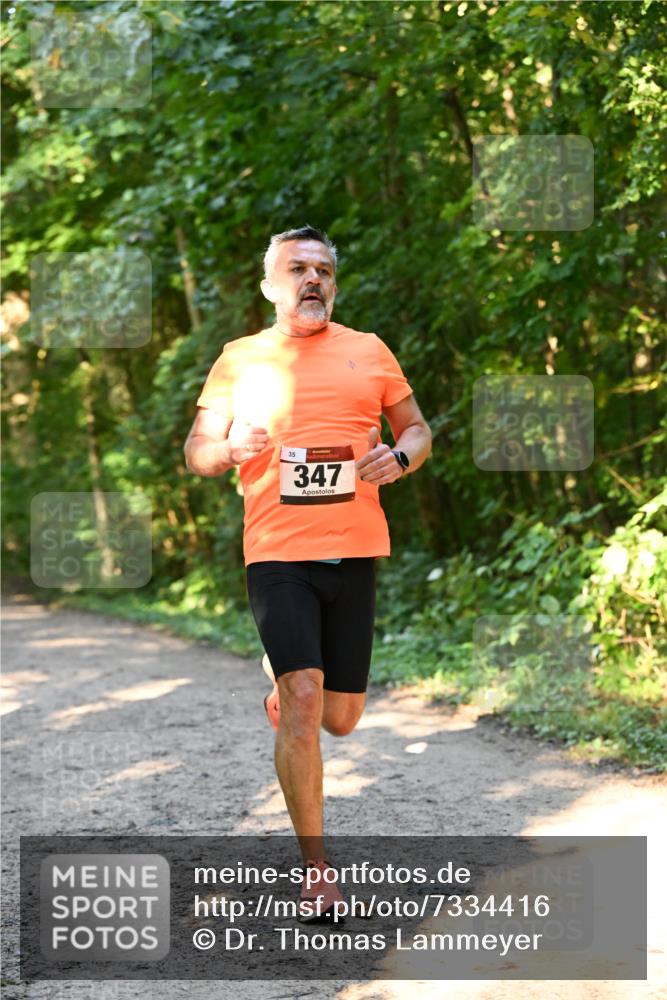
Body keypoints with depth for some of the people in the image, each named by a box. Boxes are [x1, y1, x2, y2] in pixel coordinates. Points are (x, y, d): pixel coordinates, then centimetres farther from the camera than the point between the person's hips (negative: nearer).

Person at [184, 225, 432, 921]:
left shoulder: (369, 352, 12)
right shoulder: (239, 360, 8)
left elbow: (418, 430, 18)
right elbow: (195, 453, 10)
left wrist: (400, 457, -6)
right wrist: (228, 446, -13)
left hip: (354, 552, 3)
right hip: (276, 554, -2)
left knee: (340, 718, 8)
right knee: (303, 704, -15)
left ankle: (285, 687, 45)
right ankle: (316, 871, -7)